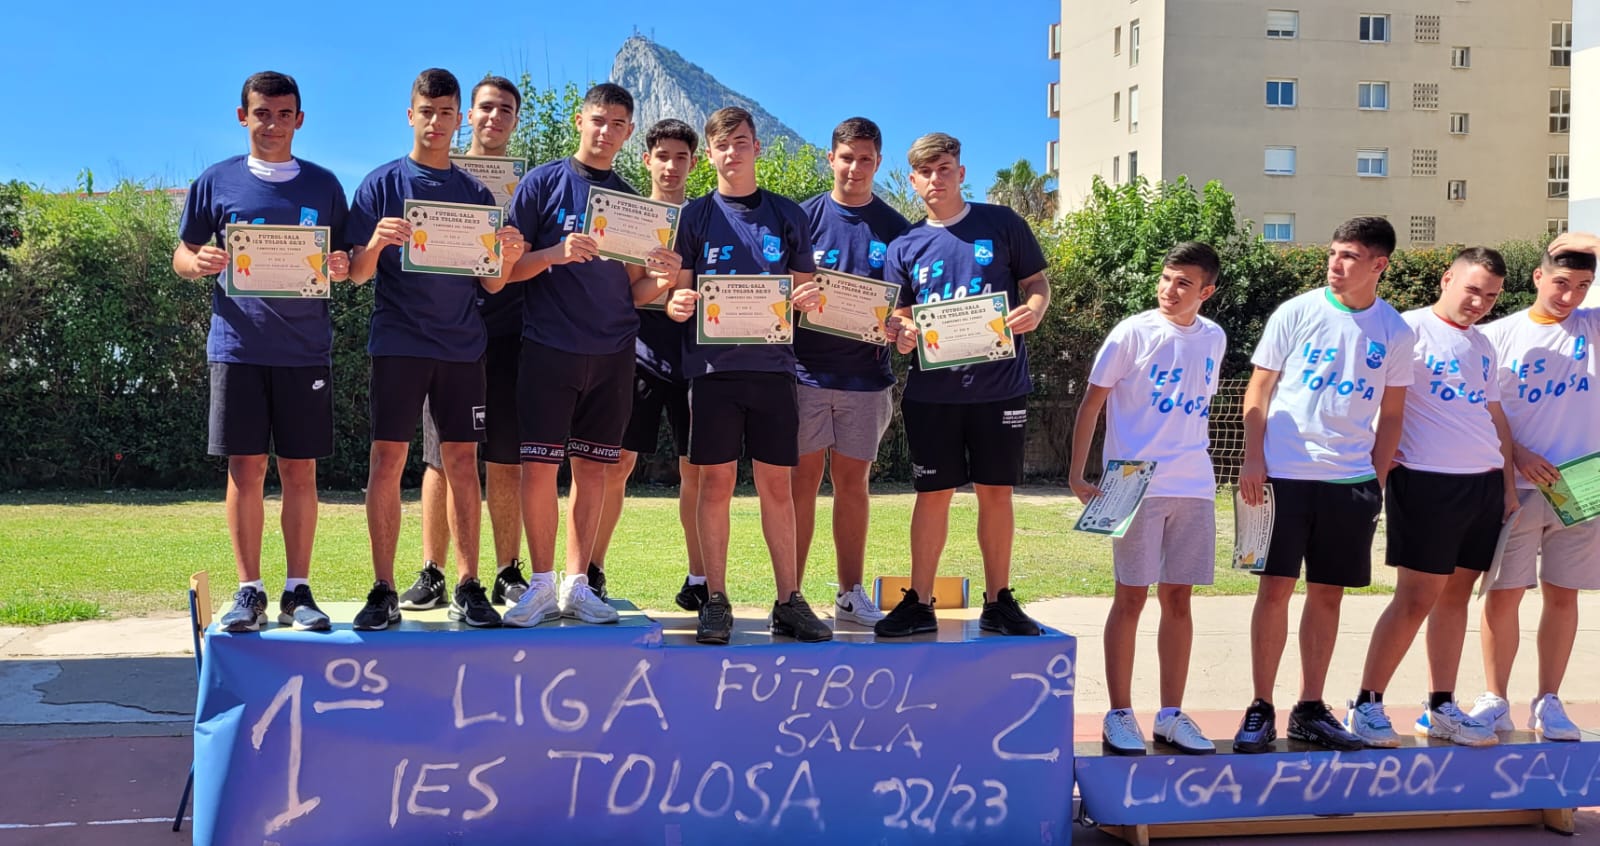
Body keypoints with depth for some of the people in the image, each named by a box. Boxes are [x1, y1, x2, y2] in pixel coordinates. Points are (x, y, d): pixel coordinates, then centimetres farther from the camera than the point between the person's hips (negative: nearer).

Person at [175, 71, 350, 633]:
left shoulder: (323, 185, 8)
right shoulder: (217, 182, 7)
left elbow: (348, 261, 11)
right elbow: (182, 256, 10)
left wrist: (342, 268, -12)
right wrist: (200, 263, -13)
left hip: (304, 348, 0)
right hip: (238, 345, 0)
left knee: (300, 468, 3)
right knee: (245, 467, 1)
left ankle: (297, 591, 11)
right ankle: (249, 591, 10)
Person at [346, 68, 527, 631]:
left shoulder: (476, 193, 11)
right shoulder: (382, 184, 4)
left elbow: (492, 285, 9)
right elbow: (358, 273, 0)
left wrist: (508, 258, -12)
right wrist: (376, 242, -21)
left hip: (461, 345, 2)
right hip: (398, 341, -2)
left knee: (463, 463, 2)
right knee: (387, 460, -5)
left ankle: (468, 589, 9)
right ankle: (383, 591, 3)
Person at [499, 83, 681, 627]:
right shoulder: (543, 183, 2)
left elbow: (633, 289, 13)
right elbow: (510, 267, -2)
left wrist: (665, 277, -8)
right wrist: (556, 254, -19)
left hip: (613, 353, 3)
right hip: (549, 349, -3)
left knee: (592, 468, 6)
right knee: (539, 466, -5)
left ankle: (578, 584, 14)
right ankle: (542, 583, 9)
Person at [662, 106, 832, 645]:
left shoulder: (787, 216, 11)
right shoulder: (694, 216, 7)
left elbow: (804, 289, 13)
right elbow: (678, 295, 5)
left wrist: (809, 299, -10)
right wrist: (677, 305, -18)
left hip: (772, 364, 1)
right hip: (713, 365, -1)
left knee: (776, 485, 4)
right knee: (717, 483, 1)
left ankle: (789, 602, 10)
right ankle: (715, 602, 9)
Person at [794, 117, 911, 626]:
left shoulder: (894, 228, 8)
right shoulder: (803, 217, 4)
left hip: (865, 371, 2)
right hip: (807, 368, -1)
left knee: (853, 481, 8)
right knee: (803, 479, 1)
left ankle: (851, 594, 17)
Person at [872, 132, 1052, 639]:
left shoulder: (1002, 225, 4)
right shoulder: (904, 247, 8)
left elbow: (1037, 281, 7)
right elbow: (897, 314, 9)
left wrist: (1034, 310, -15)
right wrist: (901, 332, -14)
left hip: (999, 384, -1)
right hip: (932, 389, 1)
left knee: (996, 491, 7)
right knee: (933, 494, 5)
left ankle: (998, 602, 18)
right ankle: (919, 603, 13)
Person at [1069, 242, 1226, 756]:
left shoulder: (1213, 339, 9)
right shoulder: (1133, 333, -5)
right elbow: (1092, 404, -4)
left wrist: (1198, 460, 16)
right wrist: (1077, 475, -9)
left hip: (1194, 489, 4)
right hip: (1136, 485, -4)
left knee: (1178, 598, 8)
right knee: (1131, 596, 0)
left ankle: (1171, 715, 17)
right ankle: (1120, 714, 9)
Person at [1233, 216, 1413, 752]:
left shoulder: (1396, 333, 5)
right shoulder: (1296, 314, -1)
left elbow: (1391, 414, 11)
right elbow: (1258, 389, 2)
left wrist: (1378, 479, 6)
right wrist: (1251, 459, -5)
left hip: (1351, 480, 2)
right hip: (1284, 473, -2)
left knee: (1328, 593, 7)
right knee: (1275, 588, -2)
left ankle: (1310, 709, 18)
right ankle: (1260, 710, 7)